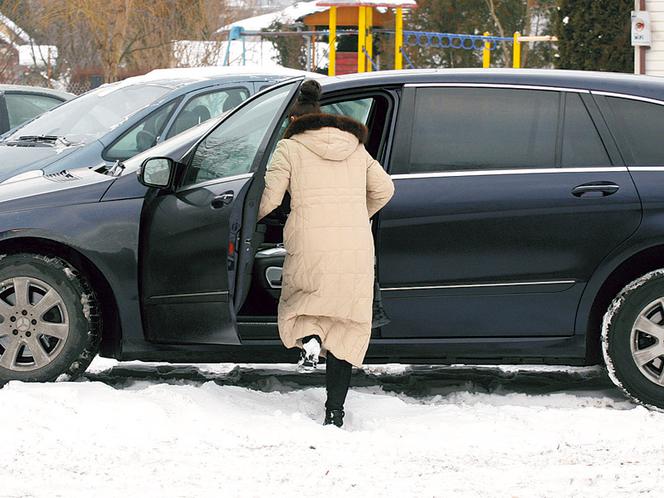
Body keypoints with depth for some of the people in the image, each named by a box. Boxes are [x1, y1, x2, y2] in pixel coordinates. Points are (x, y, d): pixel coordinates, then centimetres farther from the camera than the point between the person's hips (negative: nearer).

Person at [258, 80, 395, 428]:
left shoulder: (290, 148, 2)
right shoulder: (355, 148, 16)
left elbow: (269, 199, -3)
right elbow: (384, 189, 22)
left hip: (311, 251, -3)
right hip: (357, 252, 3)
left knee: (299, 306, 20)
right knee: (345, 332, 9)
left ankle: (309, 336, -15)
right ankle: (335, 409, 2)